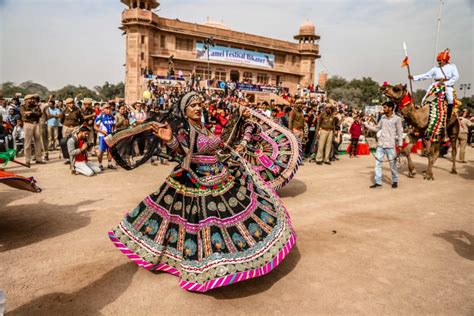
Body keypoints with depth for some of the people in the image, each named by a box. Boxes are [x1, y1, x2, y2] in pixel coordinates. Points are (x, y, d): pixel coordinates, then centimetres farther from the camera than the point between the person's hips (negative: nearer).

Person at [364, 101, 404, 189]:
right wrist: (365, 124, 8)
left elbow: (400, 132, -5)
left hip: (390, 145, -5)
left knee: (393, 164, 5)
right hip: (380, 144, 5)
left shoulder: (397, 119, -6)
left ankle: (395, 181, 22)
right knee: (377, 163, 3)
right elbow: (376, 129, 14)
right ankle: (378, 182, 10)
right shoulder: (383, 117, 9)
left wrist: (400, 145, -8)